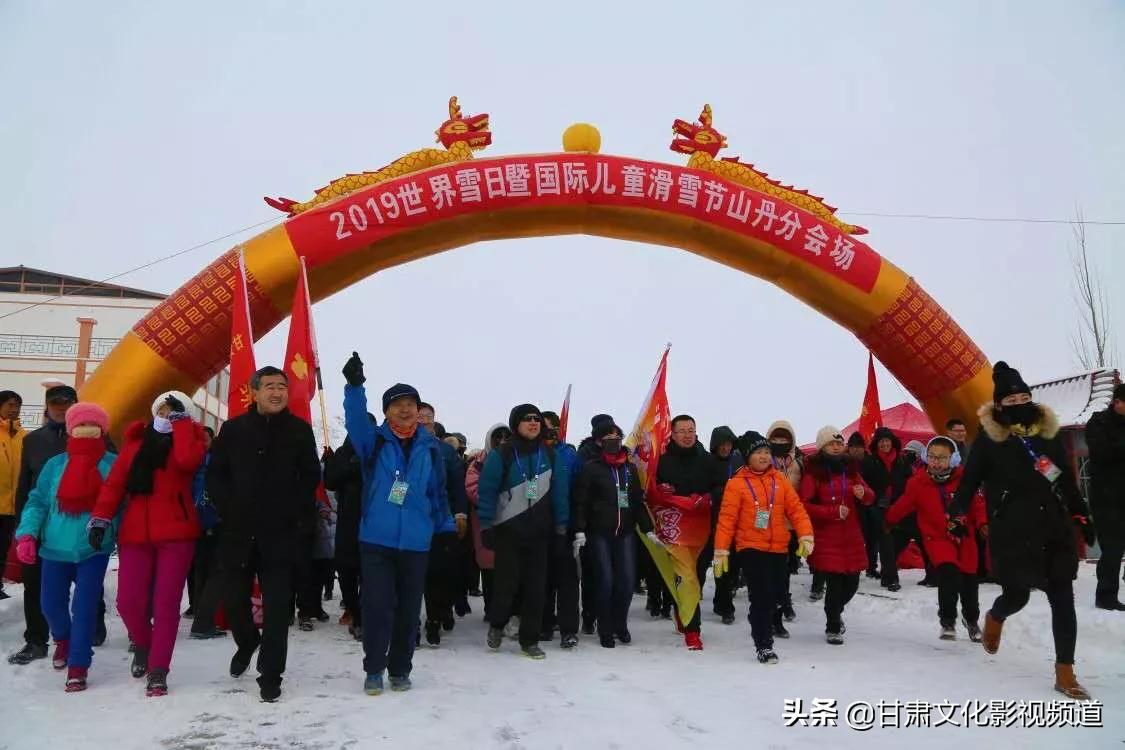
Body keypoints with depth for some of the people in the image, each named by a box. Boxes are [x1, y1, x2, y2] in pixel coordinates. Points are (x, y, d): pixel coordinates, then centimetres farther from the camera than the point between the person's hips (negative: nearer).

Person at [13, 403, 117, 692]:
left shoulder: (113, 465, -5)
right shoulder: (55, 464, 1)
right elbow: (37, 501, 4)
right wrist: (26, 534, -8)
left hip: (94, 550, -3)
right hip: (55, 549, 3)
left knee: (84, 608, -5)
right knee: (52, 604, 13)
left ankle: (78, 668, 6)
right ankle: (63, 640, 45)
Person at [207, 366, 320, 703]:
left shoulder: (300, 430, 3)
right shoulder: (233, 429, 5)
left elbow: (309, 478, 4)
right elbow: (215, 474, 7)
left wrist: (301, 516, -5)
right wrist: (228, 509, -5)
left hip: (281, 534, -1)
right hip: (238, 532, 2)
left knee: (277, 607, -1)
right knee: (234, 599, 12)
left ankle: (270, 675, 10)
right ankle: (247, 642, 42)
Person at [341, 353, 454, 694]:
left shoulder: (430, 447, 5)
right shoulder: (374, 440, 0)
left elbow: (438, 493, 11)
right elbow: (356, 420, -22)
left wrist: (447, 529, 9)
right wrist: (355, 386, -38)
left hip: (416, 543, 2)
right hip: (376, 540, -2)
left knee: (408, 609, 10)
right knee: (378, 605, 0)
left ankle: (400, 670, 24)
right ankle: (374, 670, 16)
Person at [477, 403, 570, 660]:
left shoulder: (551, 456, 5)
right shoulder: (501, 455, -6)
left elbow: (559, 493, 7)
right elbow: (487, 491, -7)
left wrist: (561, 526, 5)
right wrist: (485, 526, -11)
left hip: (539, 531, 3)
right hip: (507, 530, -3)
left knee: (536, 585, 4)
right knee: (507, 581, -1)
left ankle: (530, 639, 15)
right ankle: (496, 624, 26)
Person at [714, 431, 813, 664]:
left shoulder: (780, 480, 8)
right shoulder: (737, 483, -5)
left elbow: (796, 508, 7)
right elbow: (727, 518, -6)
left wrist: (806, 535, -5)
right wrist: (721, 550, -7)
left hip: (779, 549, 4)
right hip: (751, 549, -4)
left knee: (775, 594, 10)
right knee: (761, 597, -8)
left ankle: (764, 626, 35)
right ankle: (764, 646, 3)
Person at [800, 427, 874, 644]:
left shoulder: (850, 468, 11)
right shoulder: (813, 471, -6)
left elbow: (870, 497, 13)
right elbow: (804, 505, -11)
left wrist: (863, 493, -11)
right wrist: (833, 512, -19)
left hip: (851, 536, 5)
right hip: (825, 537, -5)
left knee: (852, 582, 9)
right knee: (834, 582, -7)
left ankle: (835, 611, 40)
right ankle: (832, 628, 14)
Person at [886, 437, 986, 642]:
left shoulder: (964, 478, -8)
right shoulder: (918, 483, -9)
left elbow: (977, 504, -1)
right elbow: (902, 506, -1)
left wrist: (982, 523, -16)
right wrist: (886, 521, -2)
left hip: (965, 538, 2)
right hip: (937, 538, -2)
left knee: (969, 582, 12)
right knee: (949, 574, -26)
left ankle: (971, 619, 44)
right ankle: (948, 622, -6)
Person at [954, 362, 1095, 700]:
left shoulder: (1048, 431, 8)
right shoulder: (988, 438, -4)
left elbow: (1068, 479, 16)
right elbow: (970, 480, -3)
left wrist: (1081, 516, 15)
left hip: (1055, 528, 4)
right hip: (1012, 532, -4)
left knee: (1063, 598, 2)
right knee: (1017, 594, 2)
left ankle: (1065, 672, 10)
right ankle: (995, 618, 40)